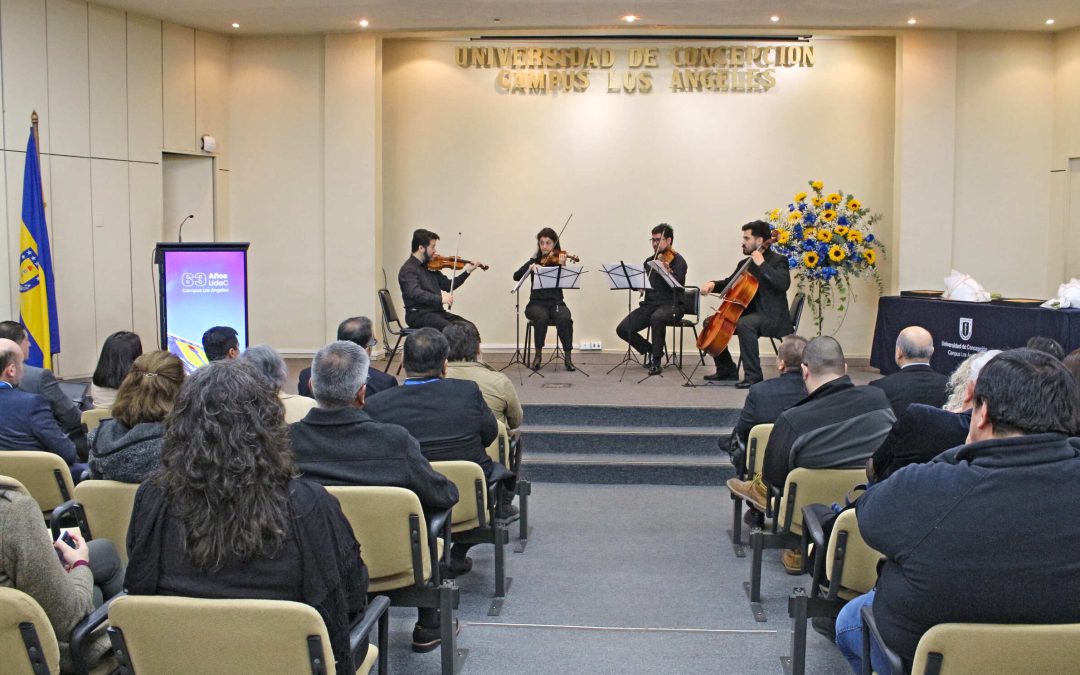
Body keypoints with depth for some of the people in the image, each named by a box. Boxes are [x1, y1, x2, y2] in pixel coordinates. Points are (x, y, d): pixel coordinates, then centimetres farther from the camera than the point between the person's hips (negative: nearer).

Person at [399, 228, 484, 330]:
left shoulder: (429, 266, 16)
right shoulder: (408, 270, -10)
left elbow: (448, 285, 22)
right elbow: (415, 293, -27)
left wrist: (467, 271, 13)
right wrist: (440, 299, -38)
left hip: (437, 311, 8)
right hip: (419, 314, -8)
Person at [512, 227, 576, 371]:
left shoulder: (558, 260, 6)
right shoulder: (534, 261, 11)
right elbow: (516, 276, -3)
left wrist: (562, 265, -27)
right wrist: (530, 267, -19)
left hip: (556, 302, 0)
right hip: (537, 303, 0)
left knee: (565, 318, -33)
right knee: (542, 317, -34)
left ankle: (567, 356, -21)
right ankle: (538, 355, -18)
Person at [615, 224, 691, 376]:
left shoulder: (677, 260, -3)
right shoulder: (649, 261, 16)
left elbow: (677, 285, -17)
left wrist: (668, 271, -34)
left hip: (672, 305, -6)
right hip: (650, 303, 6)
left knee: (656, 317, -41)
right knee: (622, 329, -12)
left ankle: (656, 361, -23)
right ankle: (650, 350, 13)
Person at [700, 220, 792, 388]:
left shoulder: (778, 261, -8)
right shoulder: (745, 263, 15)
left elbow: (783, 284, -27)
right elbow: (730, 283, 26)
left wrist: (762, 264, -28)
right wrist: (713, 284, 5)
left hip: (770, 315, -9)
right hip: (748, 312, 9)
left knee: (744, 324, -37)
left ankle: (754, 375, -29)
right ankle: (727, 369, 11)